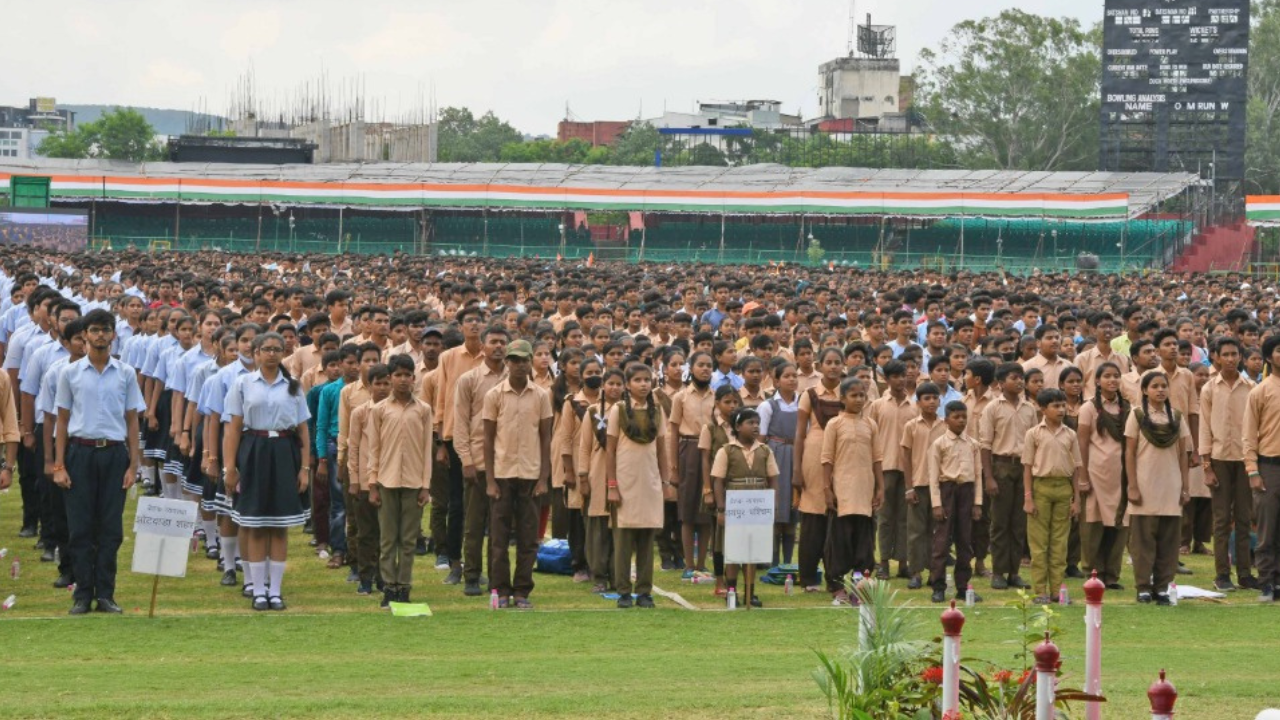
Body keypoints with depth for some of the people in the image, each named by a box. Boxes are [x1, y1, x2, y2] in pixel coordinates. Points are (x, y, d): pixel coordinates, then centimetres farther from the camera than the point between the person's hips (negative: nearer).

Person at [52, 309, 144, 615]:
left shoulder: (125, 374, 6)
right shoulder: (71, 373, 4)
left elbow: (132, 421, 8)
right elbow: (62, 420, 6)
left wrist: (133, 466, 1)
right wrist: (59, 466, -1)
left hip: (114, 453, 1)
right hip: (80, 451, -1)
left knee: (111, 528, 1)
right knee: (80, 527, 0)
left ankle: (105, 593, 7)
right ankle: (82, 593, 5)